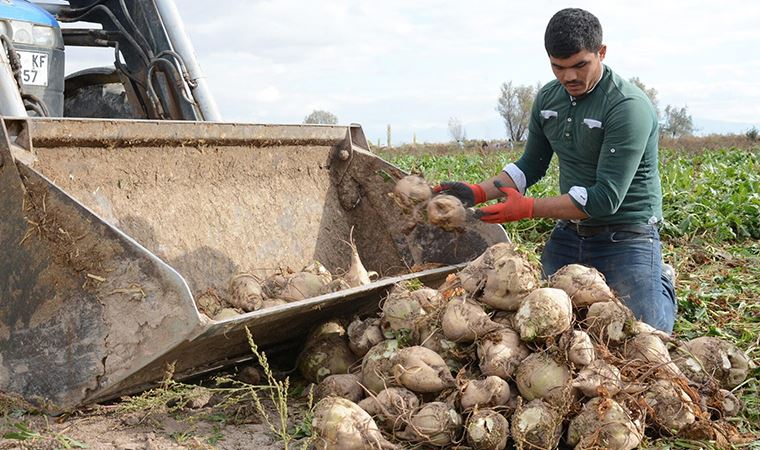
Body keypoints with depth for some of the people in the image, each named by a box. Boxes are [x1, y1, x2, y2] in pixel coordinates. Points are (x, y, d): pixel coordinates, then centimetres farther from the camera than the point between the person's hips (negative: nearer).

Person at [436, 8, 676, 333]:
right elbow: (531, 165, 13)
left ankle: (662, 285, 27)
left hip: (625, 235, -6)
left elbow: (606, 198, -25)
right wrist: (479, 192, -2)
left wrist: (527, 208, -25)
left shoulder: (629, 107, -21)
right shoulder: (547, 99, 3)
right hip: (569, 231, 6)